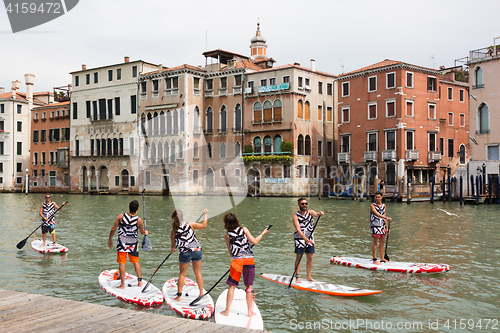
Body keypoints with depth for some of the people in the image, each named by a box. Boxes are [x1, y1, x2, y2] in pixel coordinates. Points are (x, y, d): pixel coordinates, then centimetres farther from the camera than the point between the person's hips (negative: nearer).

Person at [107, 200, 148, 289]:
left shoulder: (121, 217, -13)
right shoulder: (139, 220, -12)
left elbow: (113, 229, -7)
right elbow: (142, 232, 4)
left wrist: (110, 239, 9)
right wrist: (145, 232, 29)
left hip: (122, 242, -1)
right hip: (133, 243, 1)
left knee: (122, 263, 5)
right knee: (136, 262, 15)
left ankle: (122, 284, 7)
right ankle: (140, 282, 20)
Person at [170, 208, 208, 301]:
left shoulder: (173, 231, -3)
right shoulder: (190, 224, -3)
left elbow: (173, 244, 12)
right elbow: (204, 225, 6)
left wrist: (172, 248, 36)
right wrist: (206, 214, 19)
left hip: (185, 253, -1)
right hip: (197, 250, 1)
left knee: (182, 274, 11)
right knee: (197, 272, 15)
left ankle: (179, 296, 13)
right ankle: (201, 293, 22)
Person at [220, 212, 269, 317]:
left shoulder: (227, 235, 4)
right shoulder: (244, 229, 5)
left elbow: (231, 252, 10)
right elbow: (254, 242, 1)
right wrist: (263, 234, 15)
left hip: (237, 261, -1)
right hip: (249, 260, 1)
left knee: (232, 285, 8)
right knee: (249, 286, 10)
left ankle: (227, 310, 10)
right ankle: (250, 311, 16)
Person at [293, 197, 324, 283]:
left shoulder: (310, 212, 2)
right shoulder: (295, 216, -10)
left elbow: (316, 215, -20)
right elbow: (298, 229, -20)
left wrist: (319, 213, -45)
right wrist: (305, 239, -33)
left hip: (310, 238, 4)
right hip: (300, 238, -4)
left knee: (310, 258, 7)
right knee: (298, 257, -2)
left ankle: (309, 276, 17)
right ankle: (297, 277, 5)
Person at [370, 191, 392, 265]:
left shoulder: (383, 206, 13)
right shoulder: (372, 205, -6)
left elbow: (384, 216, 17)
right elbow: (376, 214, -22)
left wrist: (387, 227, 14)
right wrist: (386, 218, -31)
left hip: (382, 226, 7)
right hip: (375, 225, -6)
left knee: (382, 242, 10)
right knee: (376, 243, -9)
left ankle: (382, 258, 20)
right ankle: (374, 260, -7)